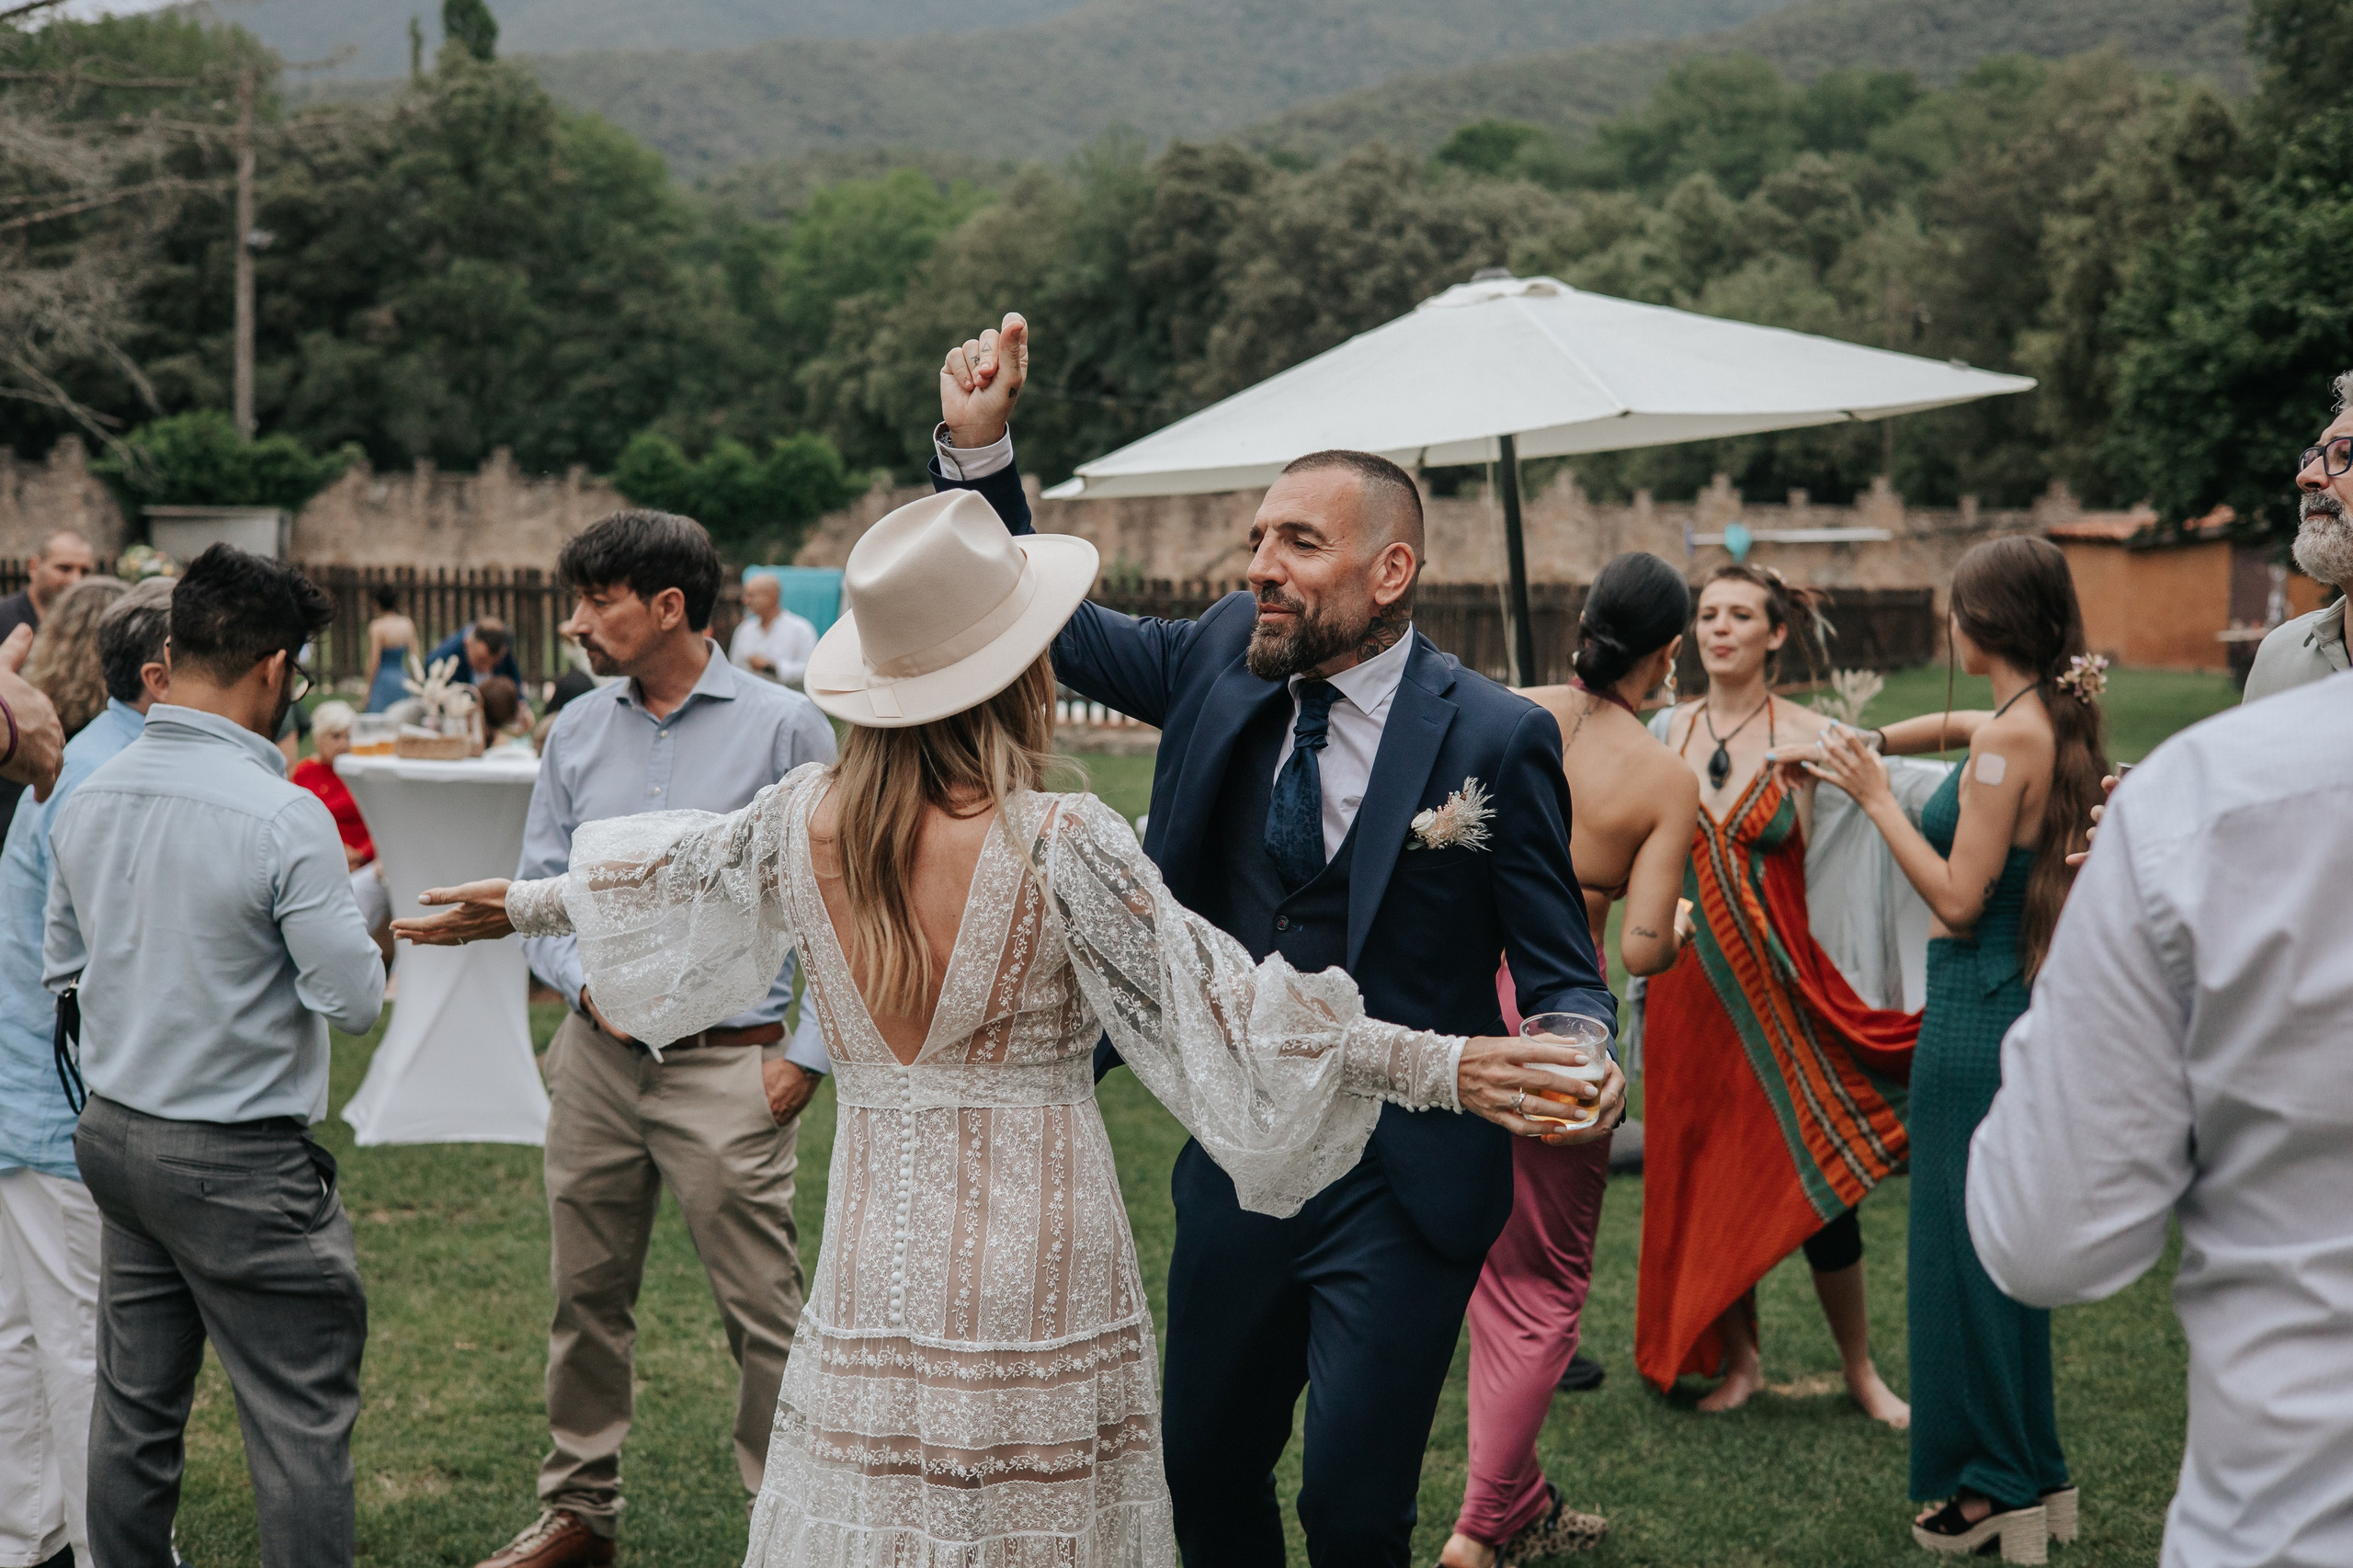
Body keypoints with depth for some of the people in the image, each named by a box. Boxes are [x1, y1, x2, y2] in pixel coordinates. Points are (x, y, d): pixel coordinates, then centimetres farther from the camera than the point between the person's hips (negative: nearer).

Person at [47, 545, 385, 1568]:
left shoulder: (85, 801, 2)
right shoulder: (282, 816, -19)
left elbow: (61, 969, 12)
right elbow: (355, 999, -16)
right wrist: (343, 922, 2)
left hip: (114, 1136, 7)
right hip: (241, 1164, -7)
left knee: (134, 1406, 16)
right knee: (300, 1424, 2)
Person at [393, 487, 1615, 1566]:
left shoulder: (805, 819, 0)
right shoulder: (1060, 846, -15)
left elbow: (676, 875, 19)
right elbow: (1213, 1008, -15)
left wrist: (527, 904, 40)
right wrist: (1433, 1066, -11)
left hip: (871, 1285, 5)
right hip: (1035, 1290, -5)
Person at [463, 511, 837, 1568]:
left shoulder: (784, 727, -5)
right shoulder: (576, 734, 8)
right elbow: (537, 894, 13)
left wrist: (810, 1056, -7)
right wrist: (587, 981, -6)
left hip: (729, 1065, -4)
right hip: (597, 1056, 5)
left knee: (763, 1314, -4)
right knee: (587, 1299, 13)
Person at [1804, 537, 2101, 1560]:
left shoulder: (2010, 737, -19)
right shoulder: (2052, 724, 8)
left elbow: (1959, 899, -19)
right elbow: (1950, 727, 30)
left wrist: (1876, 795, -13)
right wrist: (1862, 747, 24)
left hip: (1978, 1013, -9)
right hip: (2029, 1005, 9)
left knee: (1964, 1246, 2)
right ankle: (2035, 1477, 26)